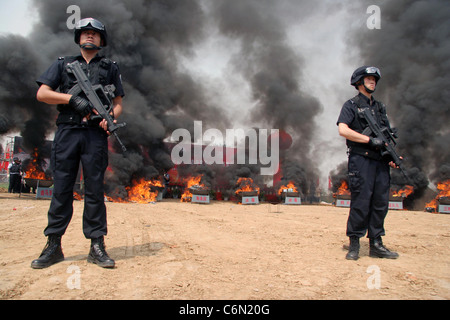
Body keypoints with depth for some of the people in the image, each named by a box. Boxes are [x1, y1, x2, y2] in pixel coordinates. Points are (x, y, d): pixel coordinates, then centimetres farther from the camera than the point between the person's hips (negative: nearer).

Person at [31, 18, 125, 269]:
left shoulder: (110, 67, 17)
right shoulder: (63, 64, 17)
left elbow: (118, 103, 12)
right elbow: (42, 93, 8)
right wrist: (73, 98, -8)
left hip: (95, 134, -1)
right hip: (67, 132, 1)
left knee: (95, 189, -1)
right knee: (61, 189, 2)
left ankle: (97, 246, 4)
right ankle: (53, 246, 10)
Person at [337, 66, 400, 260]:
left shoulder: (380, 107, 21)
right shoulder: (351, 105, 2)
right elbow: (343, 130, -14)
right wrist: (370, 140, -16)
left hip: (381, 162, 6)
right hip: (361, 160, -6)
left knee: (381, 204, 7)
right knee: (360, 204, -5)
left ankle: (376, 245, 16)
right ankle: (354, 245, 6)